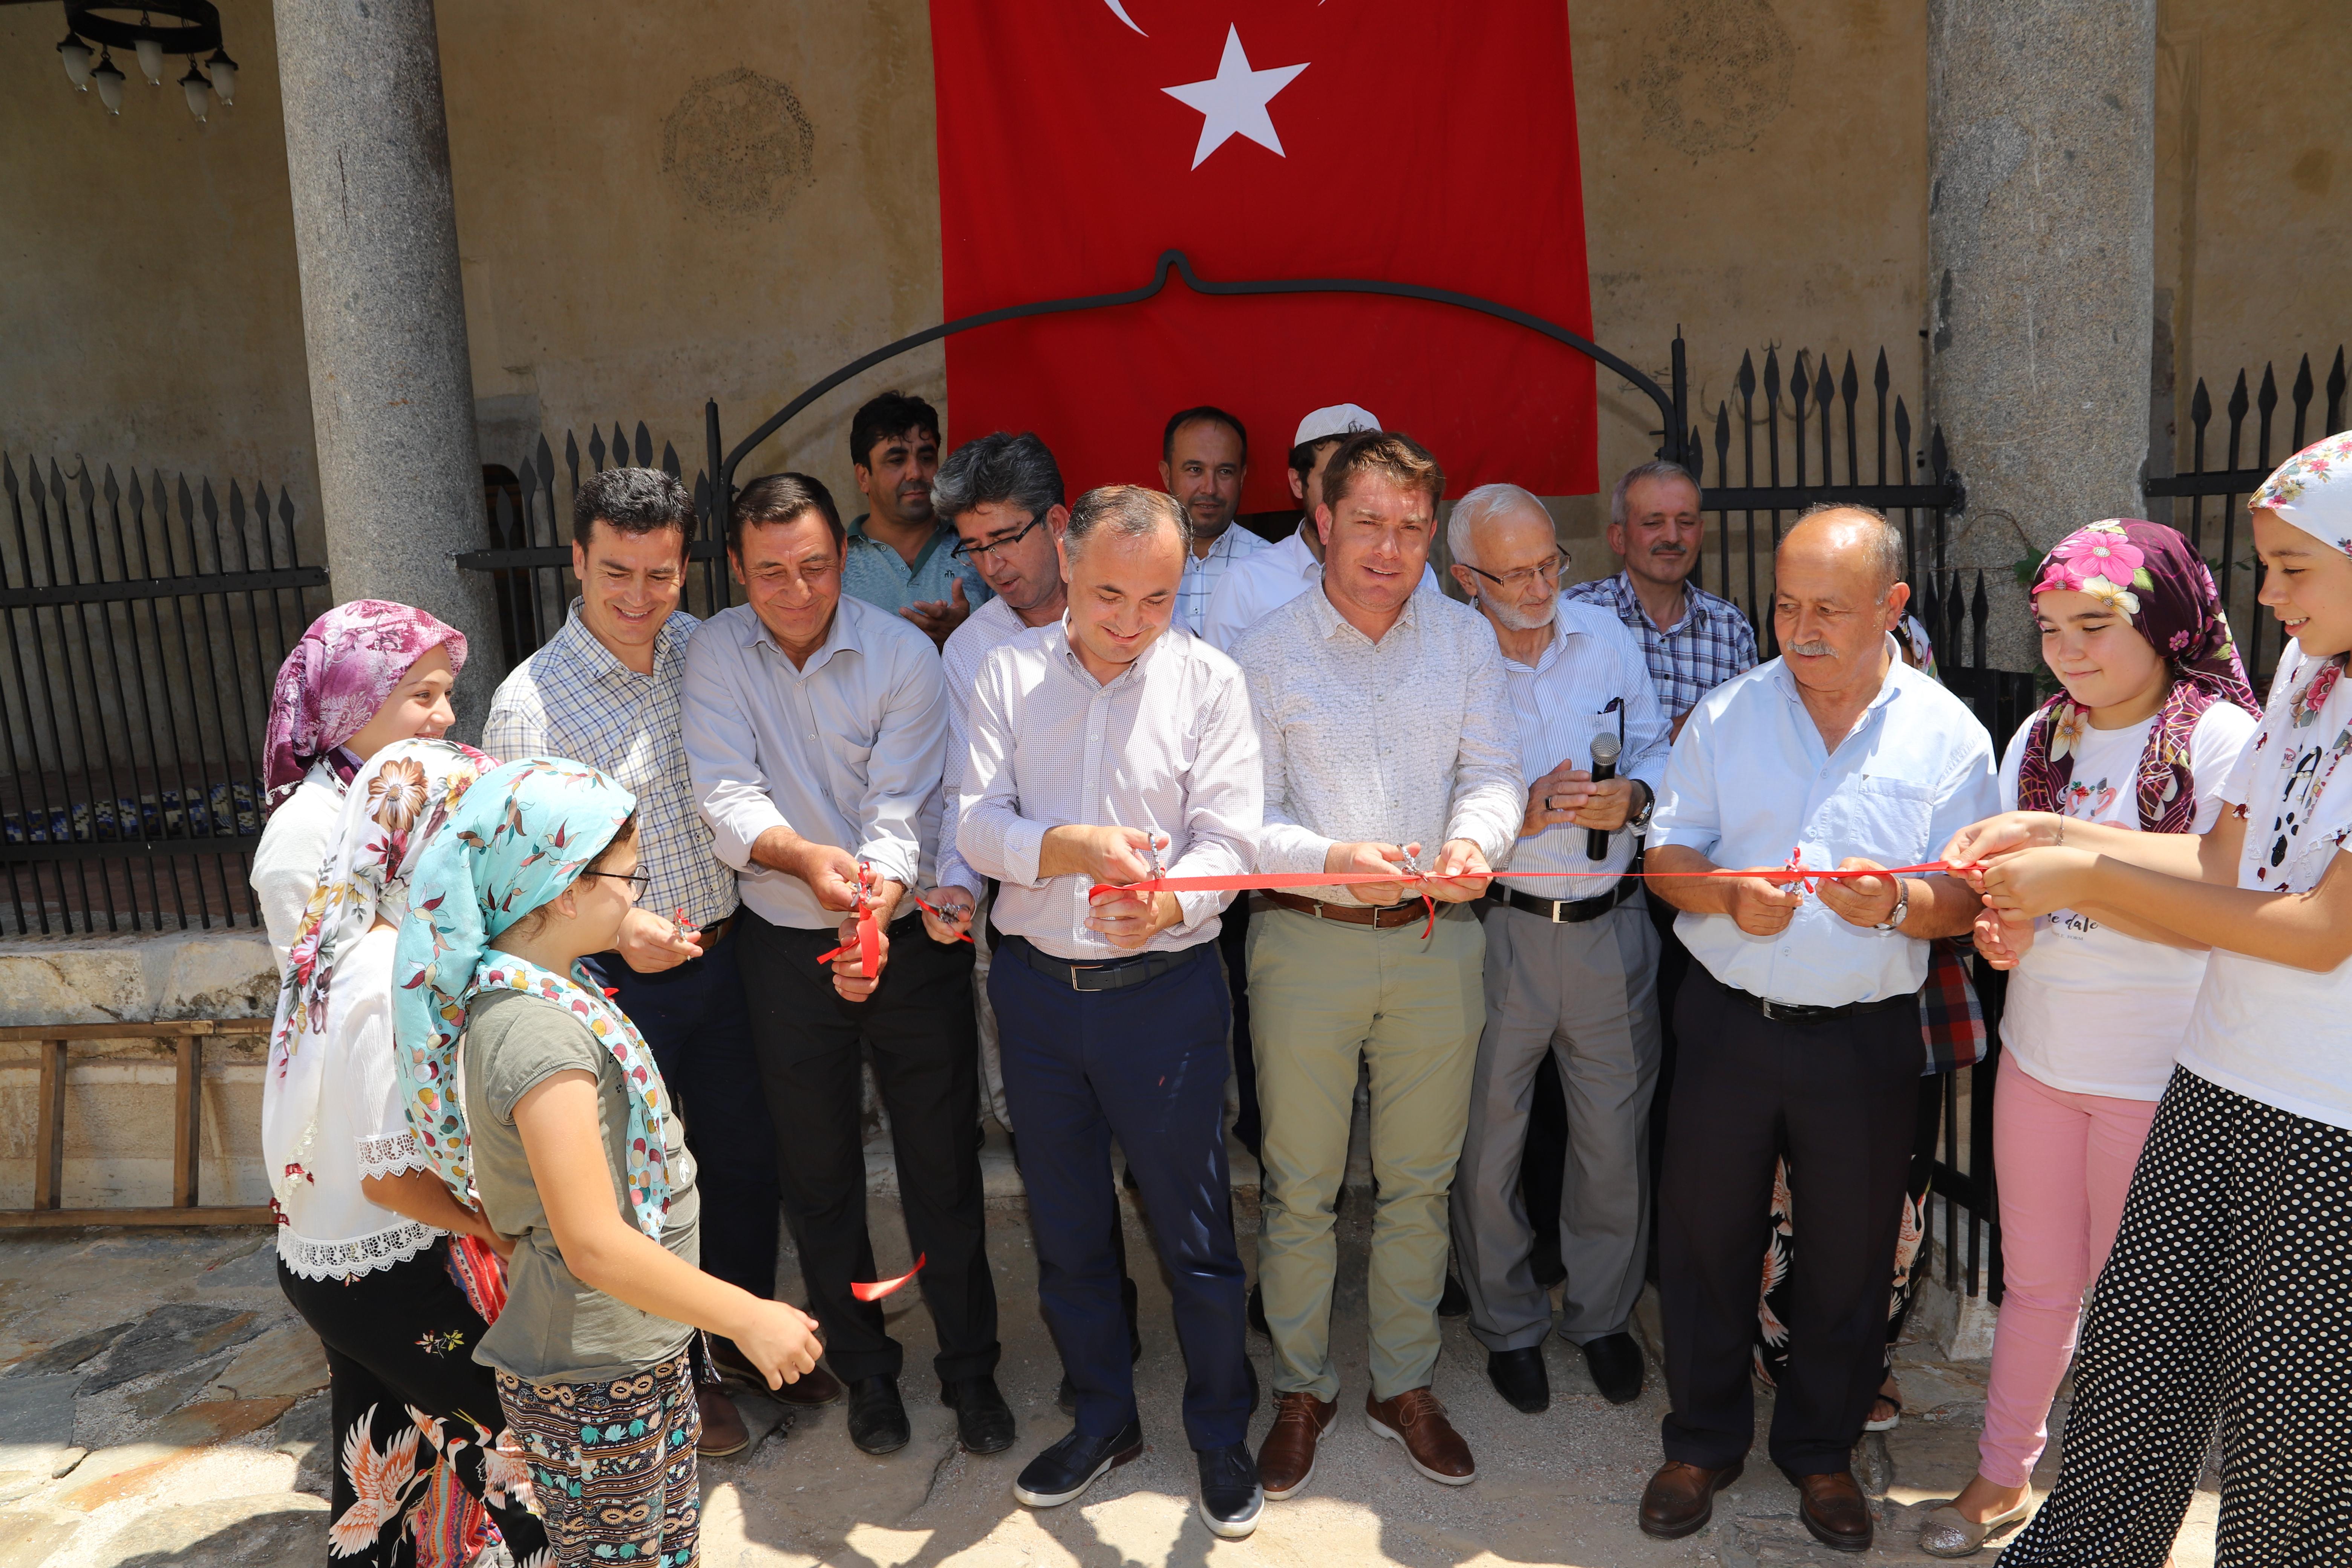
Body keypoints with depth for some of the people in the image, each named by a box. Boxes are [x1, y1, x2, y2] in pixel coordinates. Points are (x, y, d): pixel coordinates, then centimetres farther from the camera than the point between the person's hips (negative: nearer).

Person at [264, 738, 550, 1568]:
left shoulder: (339, 937, 0)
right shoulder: (396, 976, -27)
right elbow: (391, 1174, -25)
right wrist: (496, 1231, -13)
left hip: (317, 1258, 9)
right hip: (388, 1281, -9)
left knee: (380, 1468, 24)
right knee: (519, 1433, 8)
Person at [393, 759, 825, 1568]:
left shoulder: (550, 989, 3)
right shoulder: (537, 1031, -28)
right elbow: (595, 1245, -29)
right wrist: (748, 1318, -23)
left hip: (643, 1351, 9)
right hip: (593, 1386, -9)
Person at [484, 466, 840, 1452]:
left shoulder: (704, 650, -1)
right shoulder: (530, 702, -15)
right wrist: (613, 928, -24)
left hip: (725, 956, 5)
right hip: (619, 981, -5)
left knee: (746, 1161, 18)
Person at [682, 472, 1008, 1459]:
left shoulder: (904, 656, -9)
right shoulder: (716, 653, -4)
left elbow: (903, 811, -17)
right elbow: (725, 791, -15)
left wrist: (878, 909, -37)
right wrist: (803, 857, -35)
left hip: (911, 940, -1)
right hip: (785, 948, 2)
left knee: (943, 1164, 7)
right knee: (819, 1174, 13)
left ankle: (969, 1367, 27)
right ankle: (865, 1369, 33)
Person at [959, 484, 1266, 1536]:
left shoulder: (1209, 681, -5)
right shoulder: (1009, 673, 0)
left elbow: (1228, 841, -10)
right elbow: (978, 824, -7)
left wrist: (1165, 904, -31)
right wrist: (1075, 845, -27)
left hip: (1165, 986, -2)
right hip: (1037, 983, 3)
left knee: (1193, 1231, 7)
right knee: (1065, 1223, 17)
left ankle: (1221, 1432, 31)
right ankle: (1103, 1419, 39)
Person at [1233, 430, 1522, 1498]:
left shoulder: (1466, 639, 5)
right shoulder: (1267, 652, -4)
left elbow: (1494, 772, 0)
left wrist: (1474, 840, -23)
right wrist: (1335, 862, -26)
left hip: (1437, 939, 2)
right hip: (1307, 942, -2)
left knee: (1420, 1182, 14)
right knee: (1300, 1185, 9)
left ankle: (1404, 1385, 32)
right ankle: (1301, 1390, 28)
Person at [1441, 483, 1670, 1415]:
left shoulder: (1605, 636, 4)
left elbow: (1655, 747, 10)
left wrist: (1633, 797, -11)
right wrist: (1523, 813, -23)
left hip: (1612, 924, 3)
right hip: (1498, 929, -3)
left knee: (1616, 1136, 12)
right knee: (1487, 1141, 9)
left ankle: (1602, 1314, 35)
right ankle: (1509, 1325, 32)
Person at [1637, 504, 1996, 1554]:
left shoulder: (1947, 734, -2)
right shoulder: (1726, 714, 1)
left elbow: (1966, 898, -3)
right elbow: (1667, 854, 2)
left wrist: (1896, 903, -24)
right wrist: (1726, 893, -18)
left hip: (1865, 1036, -1)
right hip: (1728, 1021, 1)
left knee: (1849, 1255, 12)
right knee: (1705, 1239, 10)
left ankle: (1821, 1449, 35)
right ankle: (1702, 1442, 31)